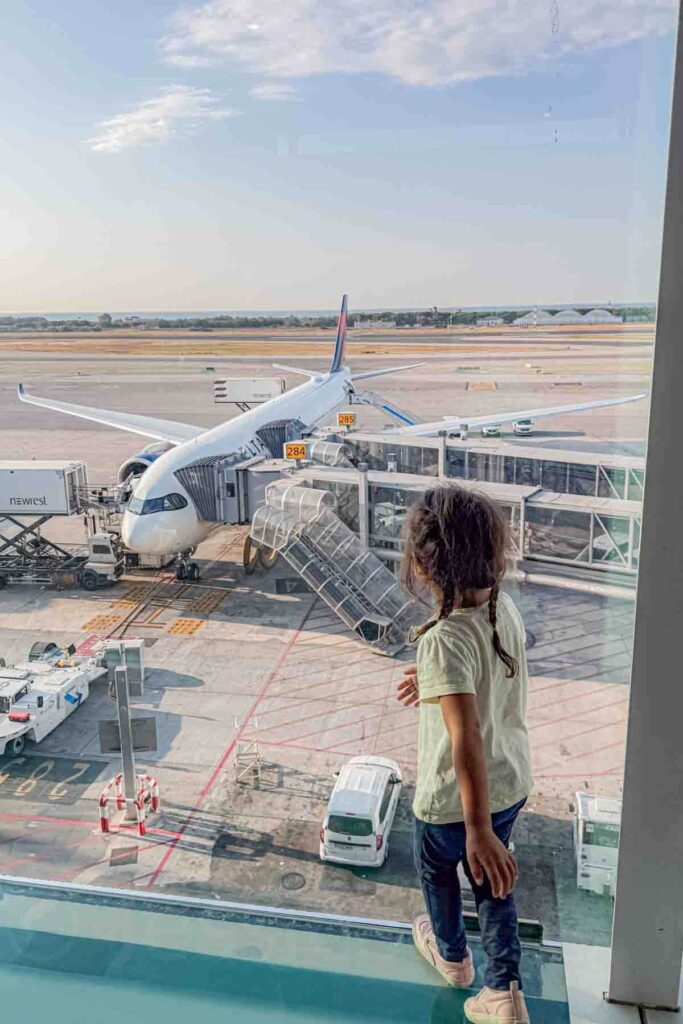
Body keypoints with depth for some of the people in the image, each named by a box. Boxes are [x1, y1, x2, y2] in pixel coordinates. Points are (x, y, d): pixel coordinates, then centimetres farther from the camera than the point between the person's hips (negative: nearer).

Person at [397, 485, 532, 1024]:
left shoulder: (444, 641, -33)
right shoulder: (505, 606, -10)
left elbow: (466, 737, -38)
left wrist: (478, 830, -38)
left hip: (456, 798, -5)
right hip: (512, 783, 6)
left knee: (436, 868, 27)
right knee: (491, 883, 28)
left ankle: (452, 954, 53)